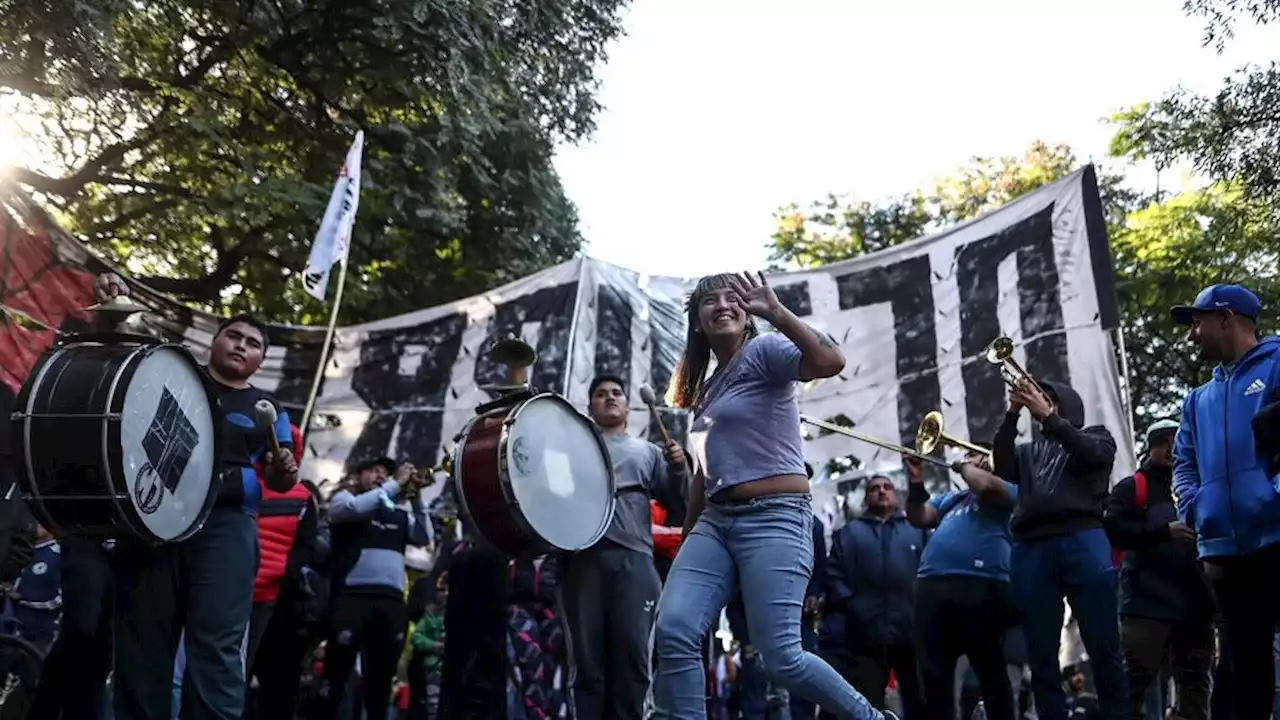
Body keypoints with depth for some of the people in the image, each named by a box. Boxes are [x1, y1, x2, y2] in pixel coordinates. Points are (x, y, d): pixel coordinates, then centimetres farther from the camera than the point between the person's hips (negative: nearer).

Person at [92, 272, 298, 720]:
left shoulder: (267, 409, 17)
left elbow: (279, 480, 13)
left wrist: (285, 469, -11)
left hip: (226, 526, 0)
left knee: (216, 646, -12)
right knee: (142, 642, 1)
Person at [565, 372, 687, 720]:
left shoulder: (648, 452, 22)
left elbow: (678, 505, 16)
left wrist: (678, 468, -2)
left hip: (633, 560, 0)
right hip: (584, 557, 0)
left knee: (631, 656, -9)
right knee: (588, 659, -2)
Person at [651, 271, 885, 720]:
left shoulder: (763, 351, -1)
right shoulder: (707, 387, 22)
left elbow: (831, 362, -22)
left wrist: (775, 311, -26)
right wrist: (686, 539, 26)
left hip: (774, 519, -7)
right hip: (715, 522, 7)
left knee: (781, 657, -11)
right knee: (673, 632, -11)